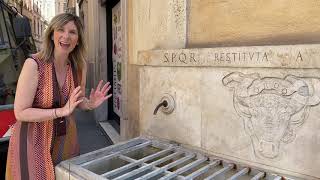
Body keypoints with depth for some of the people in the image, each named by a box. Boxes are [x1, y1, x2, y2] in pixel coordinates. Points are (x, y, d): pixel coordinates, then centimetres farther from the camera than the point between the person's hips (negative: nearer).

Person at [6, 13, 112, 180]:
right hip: (34, 139, -4)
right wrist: (61, 111, -28)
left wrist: (90, 104, -13)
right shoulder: (34, 64, -21)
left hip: (65, 137, 5)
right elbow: (20, 113, -19)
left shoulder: (79, 66, -6)